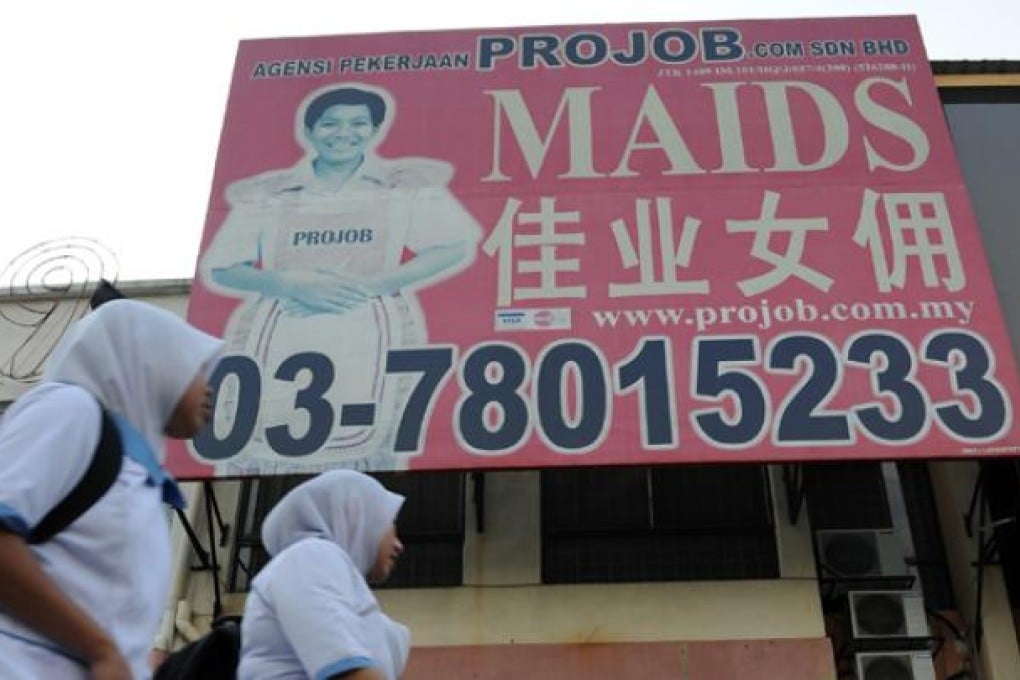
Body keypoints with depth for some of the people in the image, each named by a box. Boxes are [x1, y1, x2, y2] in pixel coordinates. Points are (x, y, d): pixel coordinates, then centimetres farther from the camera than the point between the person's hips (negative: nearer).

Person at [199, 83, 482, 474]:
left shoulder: (407, 185, 10)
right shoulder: (266, 193, 13)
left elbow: (456, 247, 0)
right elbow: (219, 269, 9)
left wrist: (371, 285, -11)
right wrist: (292, 284, -10)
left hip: (369, 341, -1)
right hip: (278, 342, 2)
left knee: (355, 458, -9)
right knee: (266, 449, -7)